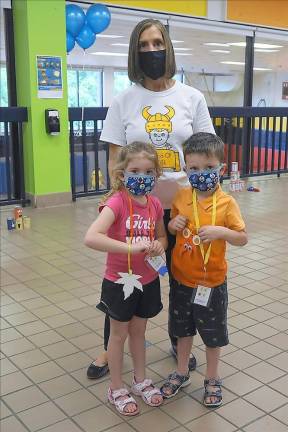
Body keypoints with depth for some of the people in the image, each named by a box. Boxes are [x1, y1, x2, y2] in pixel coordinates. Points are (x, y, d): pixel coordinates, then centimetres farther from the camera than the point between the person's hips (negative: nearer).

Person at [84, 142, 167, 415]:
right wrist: (131, 247, -38)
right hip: (120, 281, -5)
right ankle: (116, 389, 32)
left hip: (148, 280, 5)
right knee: (119, 334, 13)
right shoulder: (117, 201, -22)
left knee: (139, 331, 22)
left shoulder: (155, 204, -4)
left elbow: (162, 237, 12)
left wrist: (159, 246, -12)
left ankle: (140, 381, 42)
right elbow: (91, 238, -36)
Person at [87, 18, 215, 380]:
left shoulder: (192, 98, 0)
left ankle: (179, 342, 38)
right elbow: (114, 159, -1)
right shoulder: (123, 101, -1)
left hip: (181, 205, 1)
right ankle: (110, 349, 31)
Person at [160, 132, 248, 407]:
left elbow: (243, 239, -13)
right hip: (181, 278, 4)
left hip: (211, 282, -3)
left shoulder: (226, 203, -15)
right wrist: (173, 225, -12)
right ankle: (181, 373, 42)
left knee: (212, 333, 14)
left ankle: (212, 379, 36)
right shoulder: (181, 197, -4)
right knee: (183, 329, 21)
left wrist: (221, 232, -30)